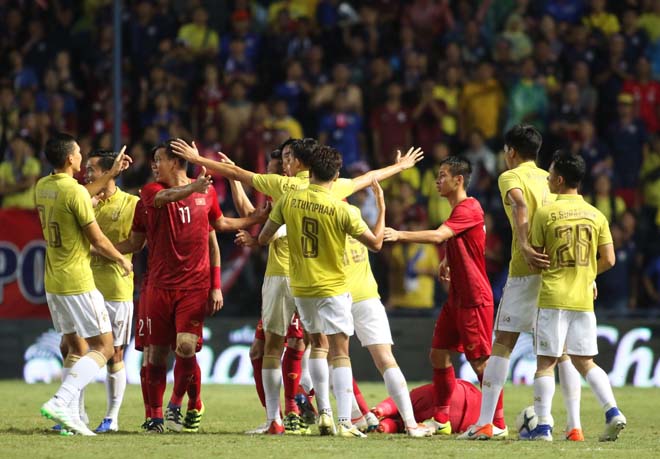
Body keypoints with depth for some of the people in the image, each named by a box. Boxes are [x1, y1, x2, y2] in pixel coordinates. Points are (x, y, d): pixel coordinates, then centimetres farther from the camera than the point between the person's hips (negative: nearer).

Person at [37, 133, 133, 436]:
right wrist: (122, 260, 8)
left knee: (75, 346, 16)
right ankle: (60, 402, -19)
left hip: (52, 283, 8)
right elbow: (98, 241, -11)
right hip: (78, 283, -8)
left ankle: (70, 414, 8)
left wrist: (111, 173, 34)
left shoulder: (42, 187, 6)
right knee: (103, 348, -4)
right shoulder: (75, 192, -17)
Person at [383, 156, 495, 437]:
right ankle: (441, 419, 15)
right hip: (456, 296, 10)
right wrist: (447, 260, 13)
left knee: (480, 361, -6)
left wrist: (400, 235, -32)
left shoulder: (469, 209, -17)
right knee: (438, 354, 9)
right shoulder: (457, 210, 15)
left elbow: (438, 236, -30)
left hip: (475, 298, -10)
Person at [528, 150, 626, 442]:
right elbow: (608, 260, 4)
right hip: (584, 298, 4)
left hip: (553, 297, -4)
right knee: (584, 361, 12)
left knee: (546, 362, 1)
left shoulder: (545, 213, -6)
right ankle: (612, 412, -4)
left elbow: (535, 256, -2)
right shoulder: (596, 215, 5)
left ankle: (543, 426, -4)